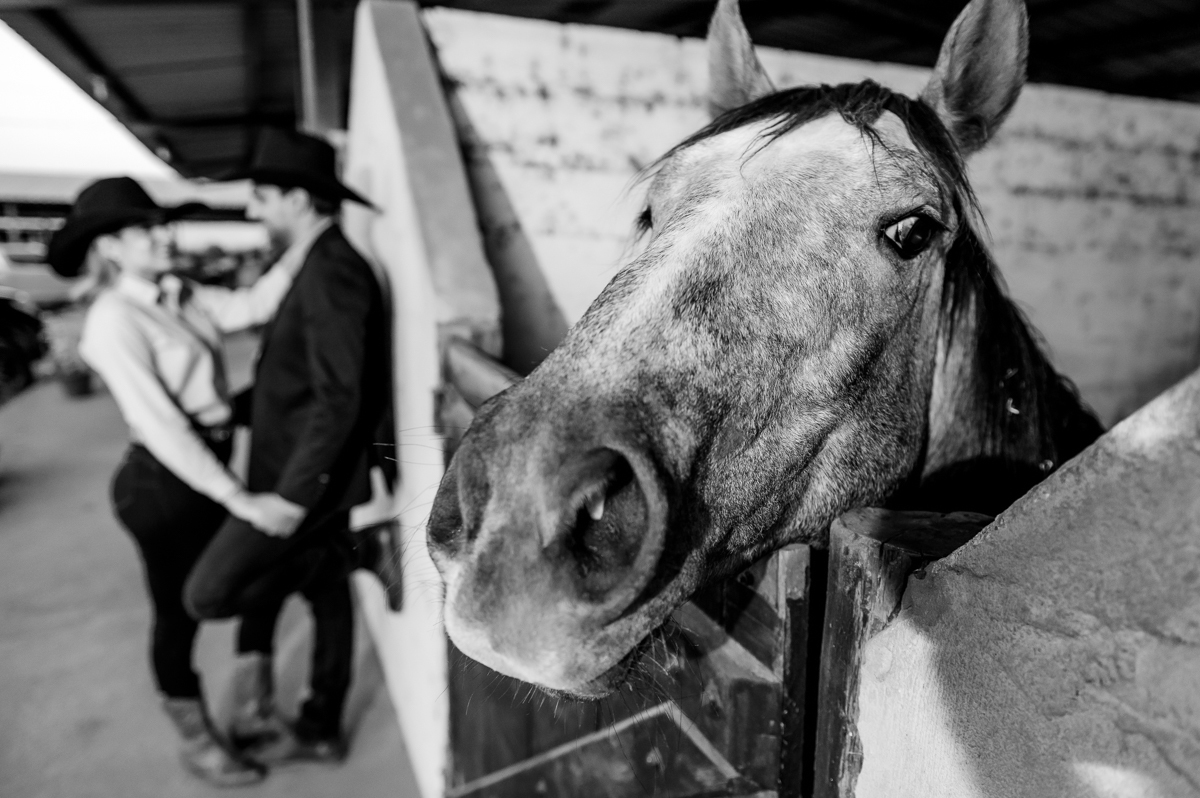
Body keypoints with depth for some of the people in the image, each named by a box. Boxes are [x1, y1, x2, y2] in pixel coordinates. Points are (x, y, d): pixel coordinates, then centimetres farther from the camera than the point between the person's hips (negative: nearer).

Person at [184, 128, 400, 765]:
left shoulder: (331, 271, -20)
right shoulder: (320, 265, 12)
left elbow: (340, 397, -27)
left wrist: (294, 492, -26)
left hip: (310, 475, -10)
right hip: (310, 470, 10)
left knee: (208, 594, -5)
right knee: (327, 596, 18)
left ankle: (357, 547, 1)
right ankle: (319, 732, 34)